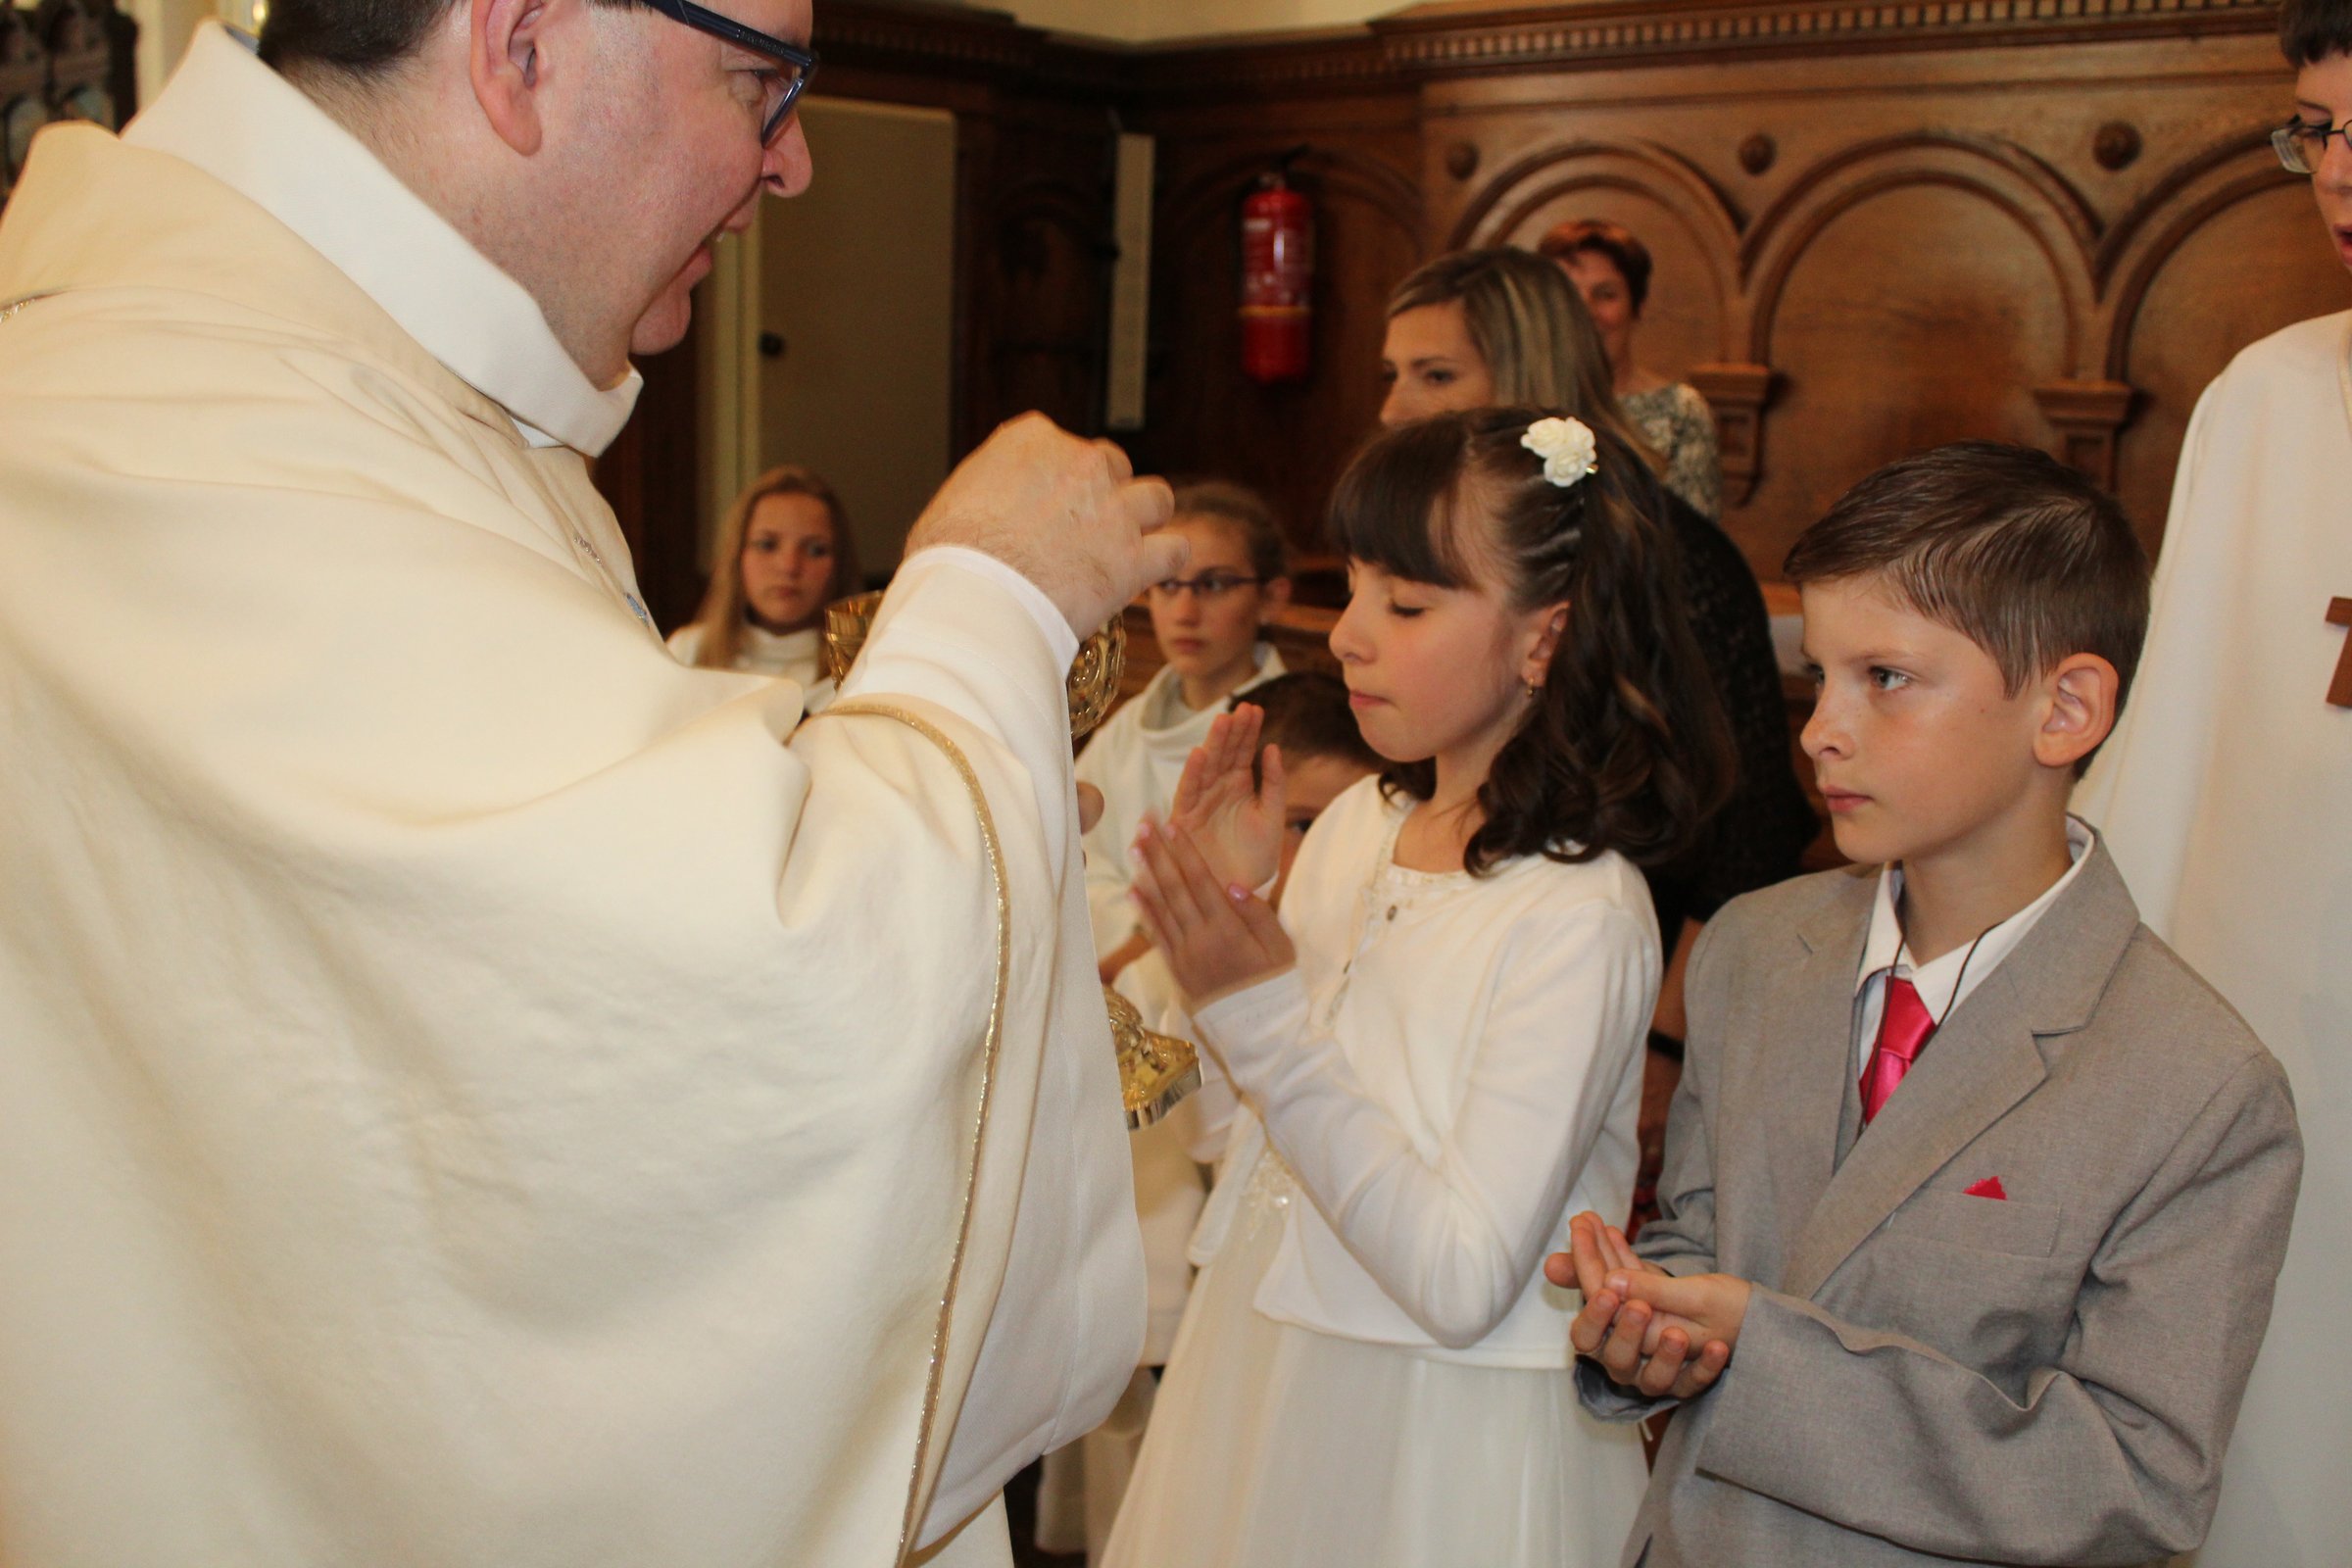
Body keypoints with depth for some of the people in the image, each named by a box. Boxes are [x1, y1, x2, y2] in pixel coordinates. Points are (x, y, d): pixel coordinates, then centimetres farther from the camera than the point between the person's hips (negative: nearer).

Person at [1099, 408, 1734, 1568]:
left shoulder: (1577, 917, -22)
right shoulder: (1357, 824, -1)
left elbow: (1460, 1284, -24)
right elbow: (1257, 1137, 6)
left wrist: (1262, 1020, -27)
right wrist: (1219, 903, -6)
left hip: (1439, 1452, -6)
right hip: (1262, 1382, 6)